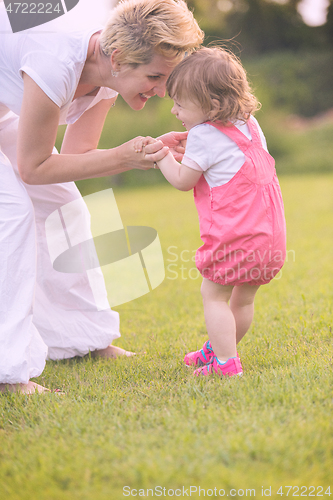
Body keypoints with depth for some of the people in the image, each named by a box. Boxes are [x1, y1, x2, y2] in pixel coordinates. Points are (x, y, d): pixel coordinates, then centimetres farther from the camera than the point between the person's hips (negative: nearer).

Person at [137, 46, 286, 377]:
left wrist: (161, 155, 5)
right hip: (271, 234, 9)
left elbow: (183, 180, -8)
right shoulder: (249, 126, 13)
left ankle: (226, 364, 1)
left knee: (214, 295, 4)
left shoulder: (204, 136, -13)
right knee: (243, 298, 19)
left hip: (235, 235, -9)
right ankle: (219, 347, 37)